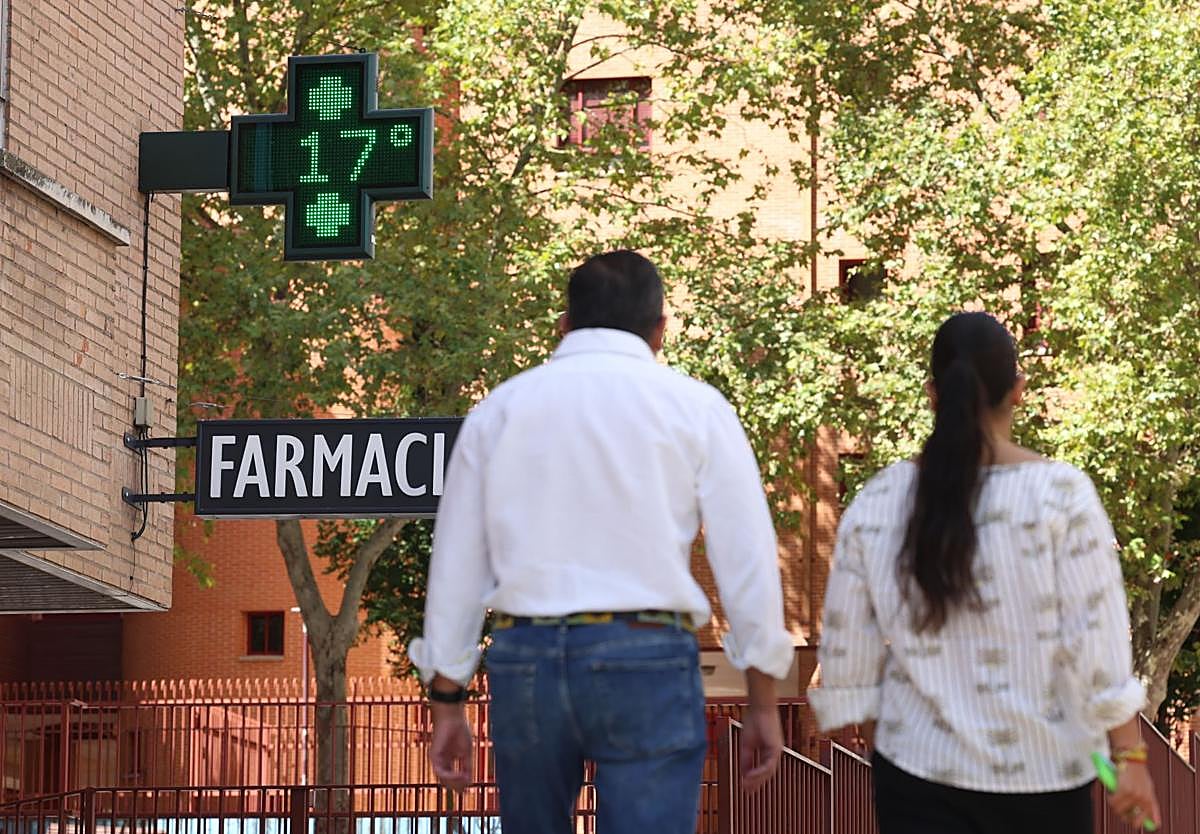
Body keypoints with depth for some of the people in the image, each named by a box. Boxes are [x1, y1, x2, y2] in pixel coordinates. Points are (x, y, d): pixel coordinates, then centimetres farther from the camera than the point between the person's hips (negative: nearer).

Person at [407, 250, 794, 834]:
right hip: (645, 657, -3)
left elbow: (456, 561, 11)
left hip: (524, 656, 3)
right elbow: (746, 557, 1)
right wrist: (763, 702, 7)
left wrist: (446, 701, 16)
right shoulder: (694, 407, 4)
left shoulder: (499, 410, 11)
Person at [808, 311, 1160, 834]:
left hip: (920, 771, 1)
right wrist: (1131, 754, -6)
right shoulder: (1061, 495, -10)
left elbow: (846, 659, 4)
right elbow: (1099, 643, -13)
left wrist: (881, 744, 19)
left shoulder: (875, 506, -1)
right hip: (1044, 772, -1)